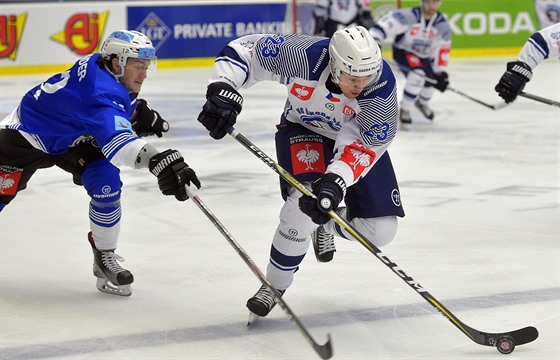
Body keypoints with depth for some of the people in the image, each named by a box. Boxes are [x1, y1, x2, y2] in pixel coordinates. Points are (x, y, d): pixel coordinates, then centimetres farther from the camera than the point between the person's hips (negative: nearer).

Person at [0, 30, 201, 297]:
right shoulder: (101, 92, -40)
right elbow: (115, 138, -59)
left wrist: (139, 110, -2)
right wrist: (159, 161, -73)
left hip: (74, 138, 7)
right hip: (27, 134, -7)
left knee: (107, 182, -15)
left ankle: (105, 257, -1)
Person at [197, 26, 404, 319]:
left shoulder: (382, 85, -33)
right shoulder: (304, 56, -35)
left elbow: (365, 145, -33)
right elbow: (243, 50, -25)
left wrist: (335, 181, -47)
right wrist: (223, 91, -39)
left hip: (359, 138, 2)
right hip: (303, 130, -2)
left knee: (380, 230, -7)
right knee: (306, 203, -29)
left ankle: (327, 225, 28)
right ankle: (275, 284, -6)